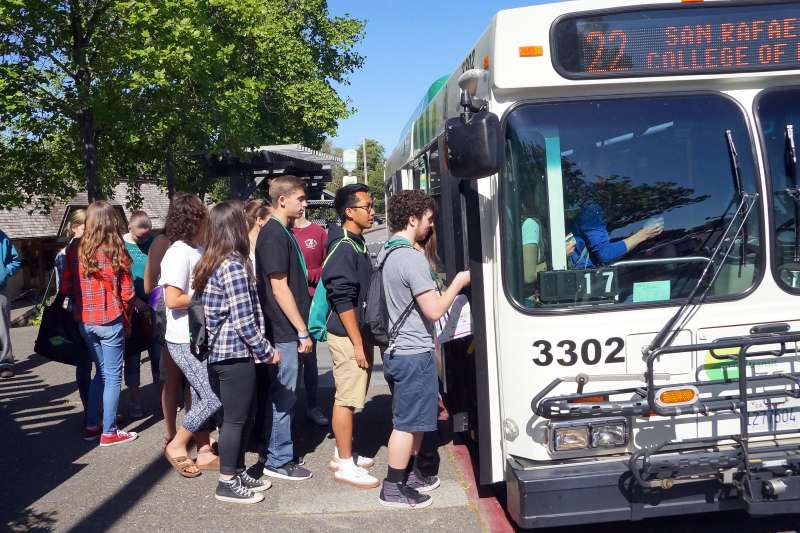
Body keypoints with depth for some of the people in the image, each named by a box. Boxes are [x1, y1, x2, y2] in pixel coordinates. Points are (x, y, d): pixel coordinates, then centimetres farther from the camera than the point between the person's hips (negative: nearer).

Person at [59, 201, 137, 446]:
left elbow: (65, 288, 2)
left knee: (101, 372, 20)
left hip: (85, 322, 5)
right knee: (113, 376, 6)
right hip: (111, 322, -4)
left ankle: (91, 426, 24)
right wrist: (126, 318, 8)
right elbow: (127, 294, -8)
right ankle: (109, 432, 10)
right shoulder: (116, 252, -12)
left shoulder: (75, 251, -2)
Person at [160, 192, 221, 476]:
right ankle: (177, 445, 10)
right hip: (186, 341, -8)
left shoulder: (198, 250, 8)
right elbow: (173, 300, -22)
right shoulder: (179, 253, -17)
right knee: (214, 398, -6)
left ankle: (204, 453, 24)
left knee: (202, 397, 13)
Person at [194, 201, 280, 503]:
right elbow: (243, 320, -20)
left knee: (243, 416, 18)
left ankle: (238, 473, 28)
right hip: (236, 354, -9)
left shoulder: (212, 263, 11)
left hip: (222, 351, 9)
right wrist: (267, 351, -9)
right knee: (235, 419, 2)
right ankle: (227, 484, 13)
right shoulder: (234, 265, -18)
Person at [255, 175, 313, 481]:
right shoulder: (274, 235, -16)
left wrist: (301, 328, 20)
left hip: (286, 329, 10)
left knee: (282, 395, 16)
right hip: (284, 330, -9)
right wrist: (302, 331, -17)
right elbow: (279, 288, -19)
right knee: (283, 395, -1)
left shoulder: (283, 232, 14)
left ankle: (277, 453, 26)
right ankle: (278, 461, 10)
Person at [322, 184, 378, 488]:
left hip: (358, 333, 10)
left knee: (349, 397, 16)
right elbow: (343, 300, -21)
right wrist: (358, 344, -20)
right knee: (346, 399, -3)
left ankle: (343, 454, 28)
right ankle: (345, 466, 5)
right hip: (347, 336, -10)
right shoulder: (343, 248, -17)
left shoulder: (357, 244, 13)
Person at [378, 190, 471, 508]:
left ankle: (410, 474, 32)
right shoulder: (411, 258, -21)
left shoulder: (387, 252, 10)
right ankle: (393, 488, 9)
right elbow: (434, 310, -21)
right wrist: (458, 282, -7)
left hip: (396, 349, 10)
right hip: (413, 353, -10)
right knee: (408, 422, 0)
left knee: (414, 418, 21)